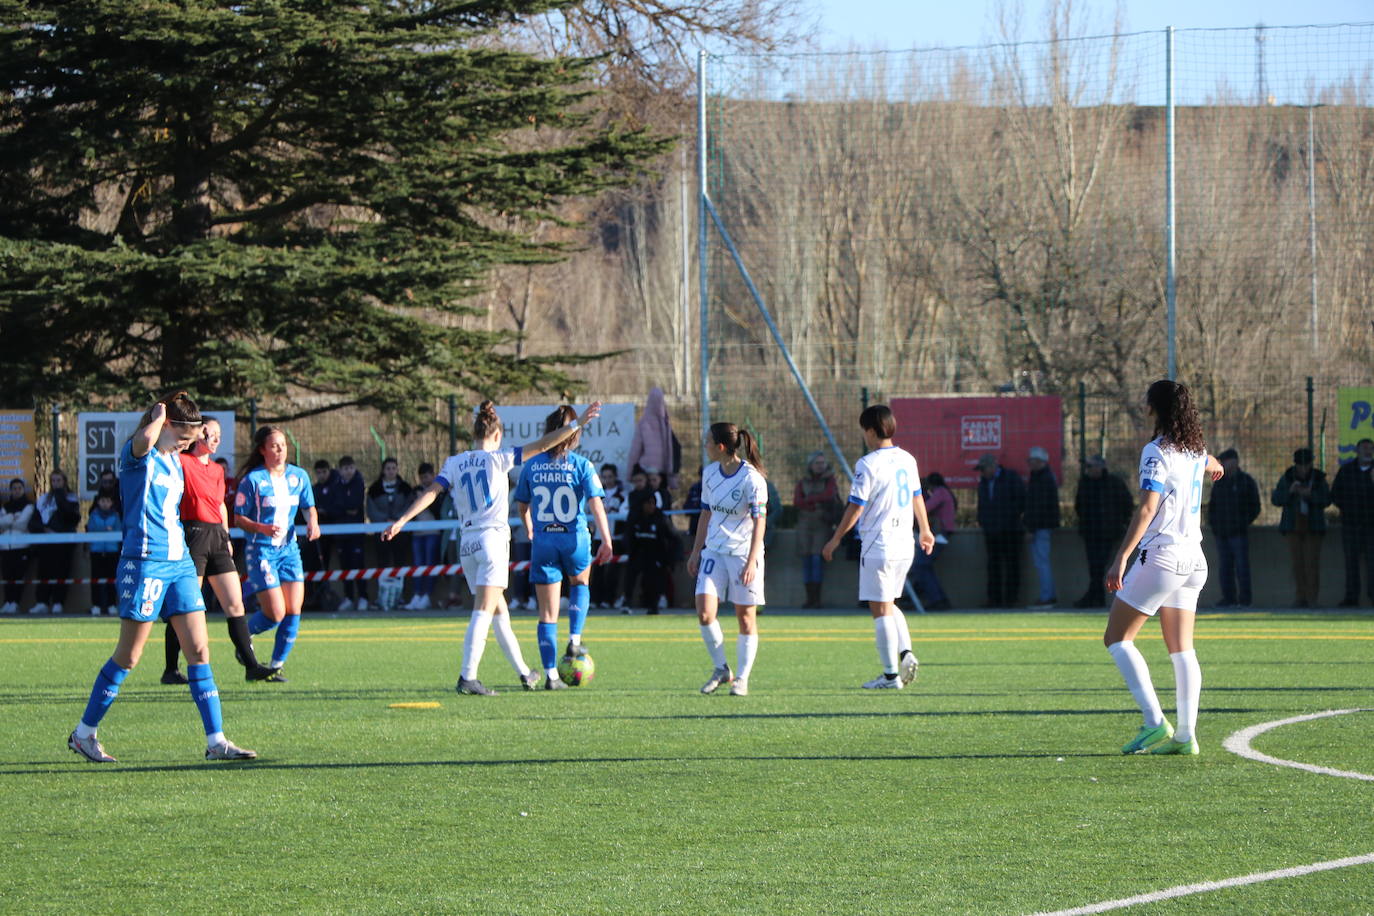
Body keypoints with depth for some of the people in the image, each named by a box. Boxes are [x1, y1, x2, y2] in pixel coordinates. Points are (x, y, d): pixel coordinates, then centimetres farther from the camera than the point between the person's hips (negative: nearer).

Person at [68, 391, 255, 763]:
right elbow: (145, 440, -35)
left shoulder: (174, 462, 15)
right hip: (144, 562, -8)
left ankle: (216, 741, 0)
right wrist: (158, 416, -15)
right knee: (128, 655, -2)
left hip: (179, 562, 8)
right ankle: (83, 734, 11)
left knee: (199, 649, 1)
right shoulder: (137, 455, -10)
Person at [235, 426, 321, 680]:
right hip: (260, 550, -5)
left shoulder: (298, 476, 6)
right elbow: (239, 518, -7)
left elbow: (309, 506, 20)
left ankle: (277, 666, 8)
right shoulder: (253, 480, -9)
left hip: (289, 548, 5)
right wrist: (262, 528, -23)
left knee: (294, 612, -4)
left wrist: (313, 522, -1)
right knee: (276, 613, -10)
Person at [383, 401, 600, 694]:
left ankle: (524, 672, 24)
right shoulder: (497, 459, -3)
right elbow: (542, 445, -5)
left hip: (467, 546, 5)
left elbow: (430, 492, -2)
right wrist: (576, 424, -1)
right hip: (493, 539, -5)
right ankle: (467, 678, -19)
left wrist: (400, 522, -5)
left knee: (499, 611, 15)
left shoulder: (454, 463, 7)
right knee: (484, 611, -10)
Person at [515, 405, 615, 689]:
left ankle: (551, 674, 2)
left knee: (548, 613, 5)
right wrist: (606, 540, -9)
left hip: (543, 541, 1)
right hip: (574, 538, -1)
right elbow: (596, 505, -13)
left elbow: (521, 506, 11)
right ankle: (574, 641, 18)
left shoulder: (532, 466, 2)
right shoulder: (581, 465, -6)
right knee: (580, 583, 32)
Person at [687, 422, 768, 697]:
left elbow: (759, 522, -13)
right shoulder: (709, 473, 6)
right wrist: (696, 551, 16)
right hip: (714, 551, 5)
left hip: (744, 553, -5)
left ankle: (741, 679, 9)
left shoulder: (751, 478, -13)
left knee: (746, 617, 0)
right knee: (704, 612, -9)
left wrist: (751, 562, -19)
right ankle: (721, 669, 7)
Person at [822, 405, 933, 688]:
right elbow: (917, 498, 21)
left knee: (881, 609, -2)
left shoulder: (868, 464, -13)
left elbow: (856, 507, -13)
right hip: (905, 545, 7)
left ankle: (891, 675, -2)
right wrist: (925, 531, 35)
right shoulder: (907, 460, 8)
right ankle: (906, 653, 0)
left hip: (878, 547, -7)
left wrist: (836, 539, -2)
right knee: (889, 605, 20)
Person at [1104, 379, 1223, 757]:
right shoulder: (1195, 451, 11)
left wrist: (1121, 559, -22)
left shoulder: (1157, 452, -12)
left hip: (1160, 554, -8)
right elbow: (1210, 465, 37)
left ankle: (1155, 723, -13)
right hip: (1193, 559, 8)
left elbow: (1147, 510, -20)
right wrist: (1215, 468, 60)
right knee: (1181, 649, 9)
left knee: (1117, 638, -2)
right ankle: (1185, 735, 3)